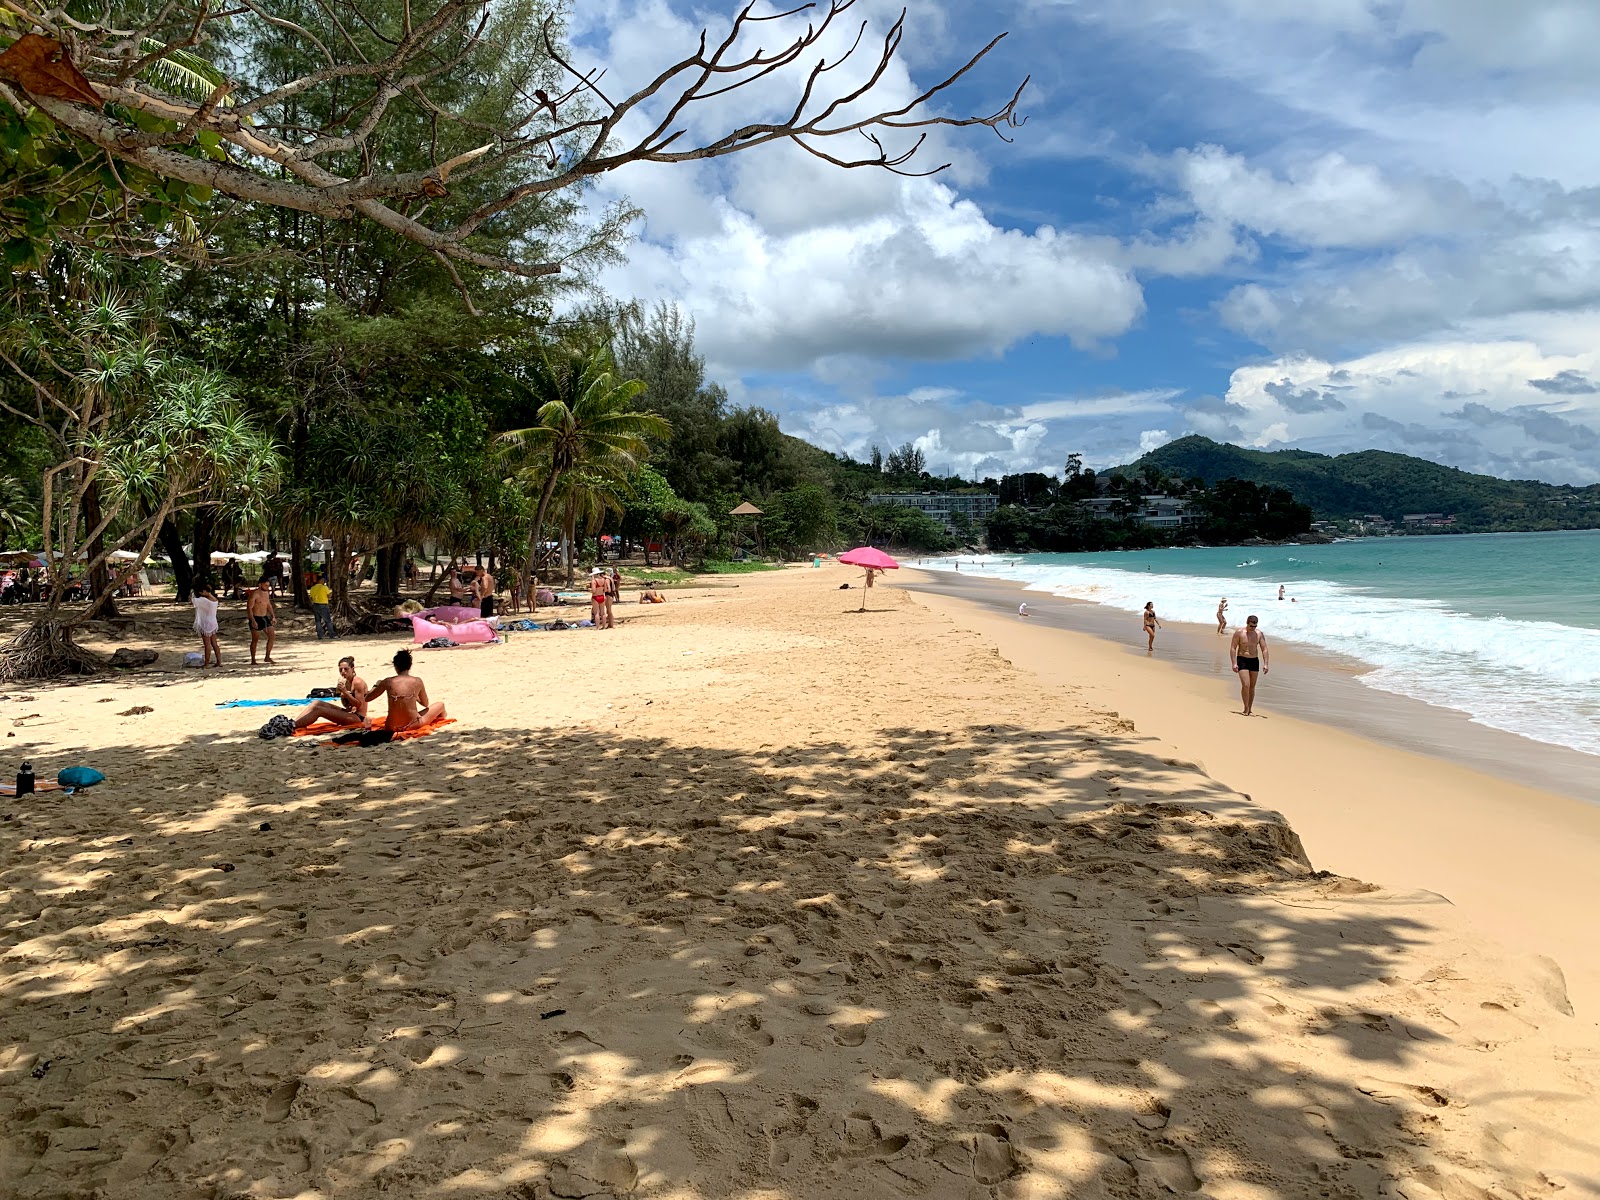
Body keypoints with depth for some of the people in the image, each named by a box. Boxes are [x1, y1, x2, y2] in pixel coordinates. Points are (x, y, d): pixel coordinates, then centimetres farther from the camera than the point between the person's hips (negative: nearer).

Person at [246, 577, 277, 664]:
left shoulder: (267, 593, 8)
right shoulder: (254, 594, -17)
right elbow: (249, 608, -19)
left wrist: (273, 616, 13)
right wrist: (253, 621, -26)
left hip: (265, 618, 8)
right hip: (256, 619, -8)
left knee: (272, 636, 4)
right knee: (255, 640, 0)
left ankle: (268, 657, 13)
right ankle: (253, 660, 10)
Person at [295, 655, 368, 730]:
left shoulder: (357, 682, -14)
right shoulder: (346, 682, 13)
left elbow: (359, 705, -18)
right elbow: (347, 705, 16)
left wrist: (345, 692, -23)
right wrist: (341, 693, -2)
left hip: (358, 717, -9)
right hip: (350, 713, 9)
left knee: (318, 710, -17)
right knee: (318, 703, -2)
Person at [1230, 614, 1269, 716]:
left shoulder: (1259, 634, 2)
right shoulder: (1239, 633, -7)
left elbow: (1264, 649, 3)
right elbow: (1233, 648, -6)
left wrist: (1265, 664, -7)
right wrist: (1234, 663, -13)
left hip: (1254, 661, 4)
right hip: (1242, 660, -4)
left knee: (1252, 687, 8)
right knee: (1245, 685, -15)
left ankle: (1250, 709, 17)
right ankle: (1246, 708, -4)